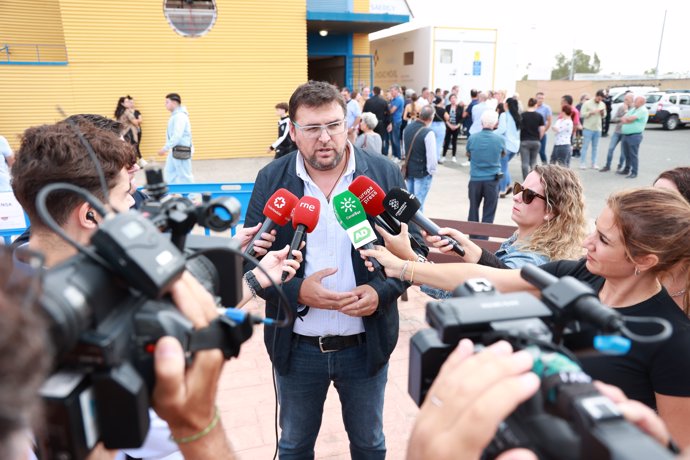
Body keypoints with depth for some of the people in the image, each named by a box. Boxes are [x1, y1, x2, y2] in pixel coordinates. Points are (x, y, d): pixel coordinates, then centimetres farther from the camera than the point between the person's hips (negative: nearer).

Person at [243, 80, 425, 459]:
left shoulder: (385, 174, -7)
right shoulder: (271, 180, -7)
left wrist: (382, 291, -20)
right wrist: (297, 290, -22)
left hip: (366, 344, 0)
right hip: (296, 347, 1)